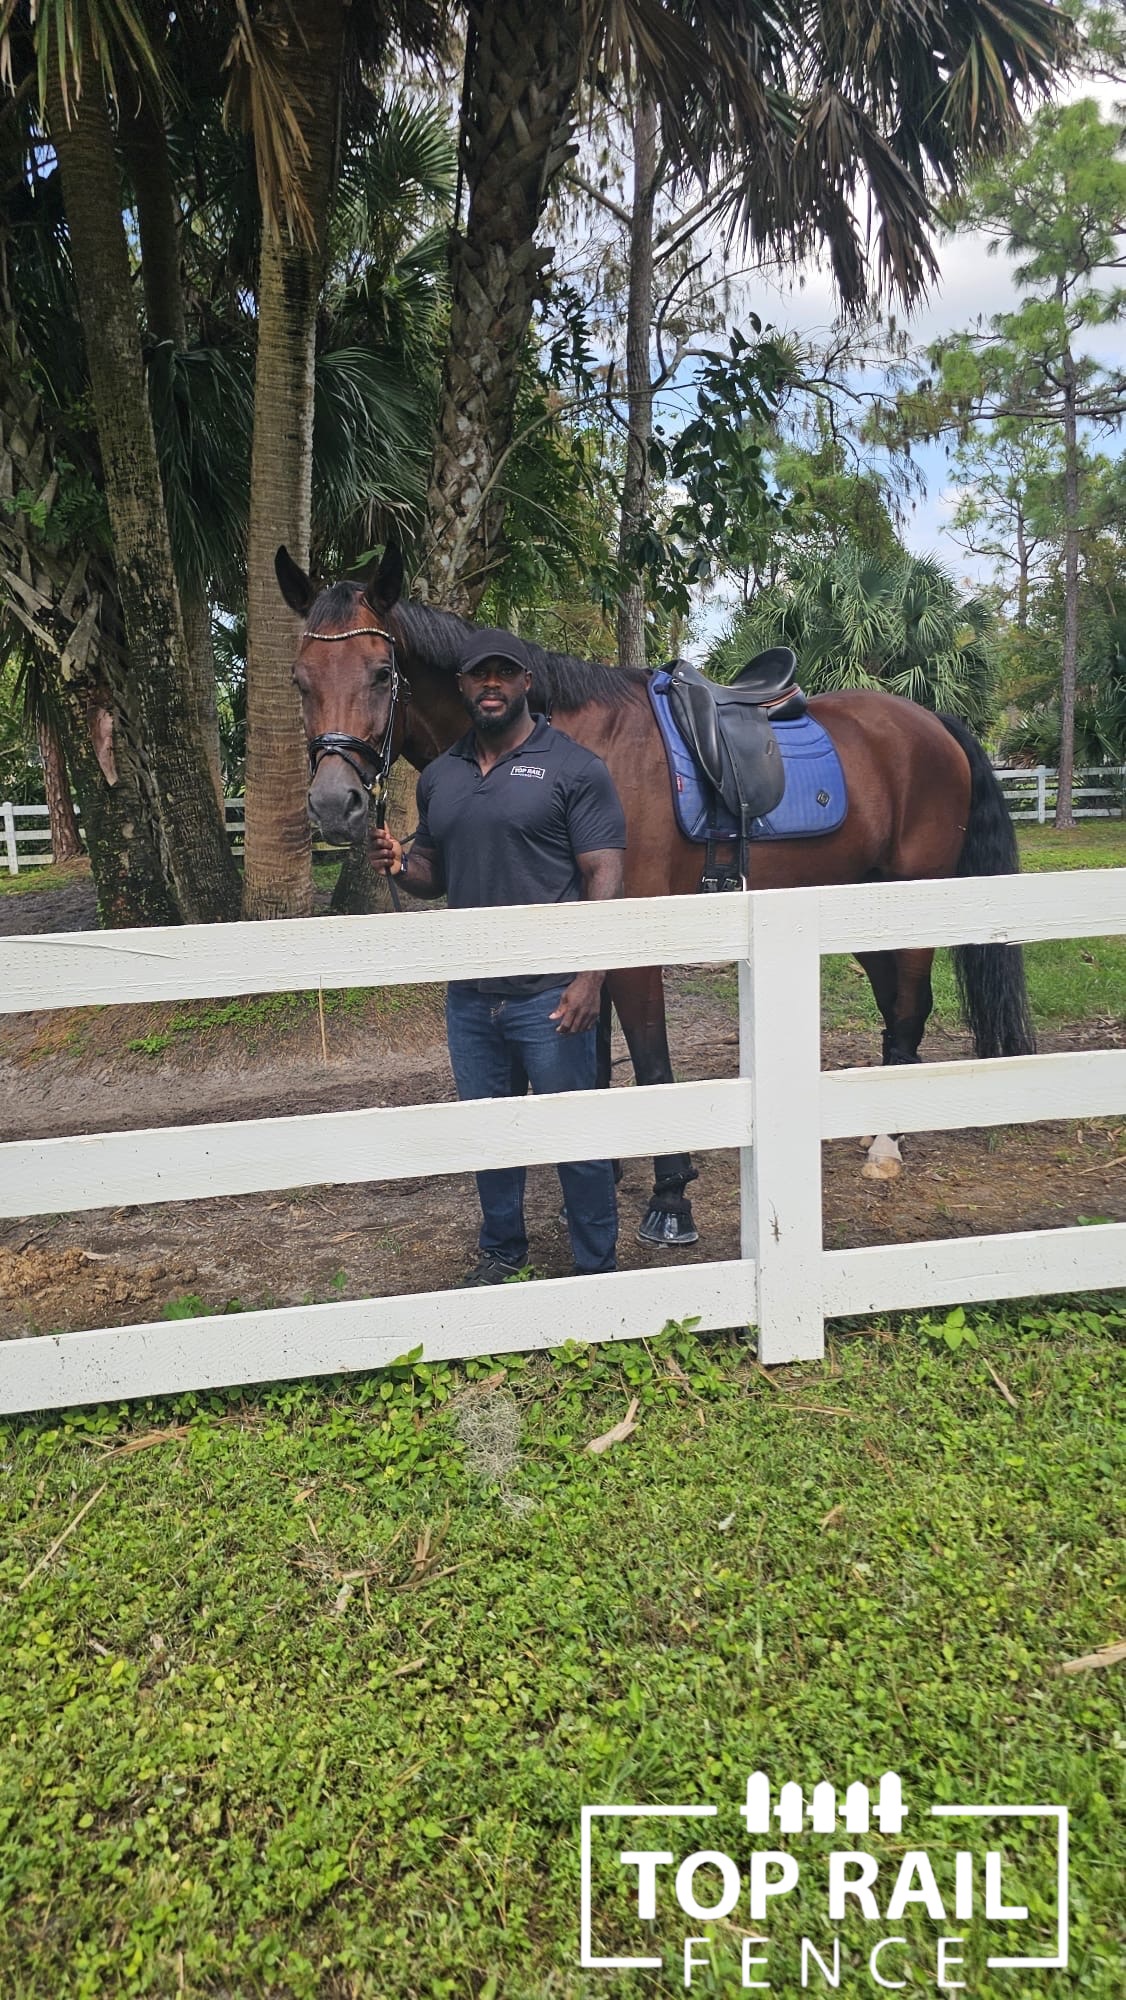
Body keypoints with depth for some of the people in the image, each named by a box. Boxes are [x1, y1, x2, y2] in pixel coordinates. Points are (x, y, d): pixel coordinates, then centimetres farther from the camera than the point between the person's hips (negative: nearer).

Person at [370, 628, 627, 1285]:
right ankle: (502, 1251, 36)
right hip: (470, 996, 6)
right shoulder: (440, 776, 12)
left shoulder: (574, 767, -6)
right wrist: (400, 865, -3)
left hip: (549, 995, -5)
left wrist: (589, 977, -20)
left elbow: (604, 878, -11)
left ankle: (598, 1266, 20)